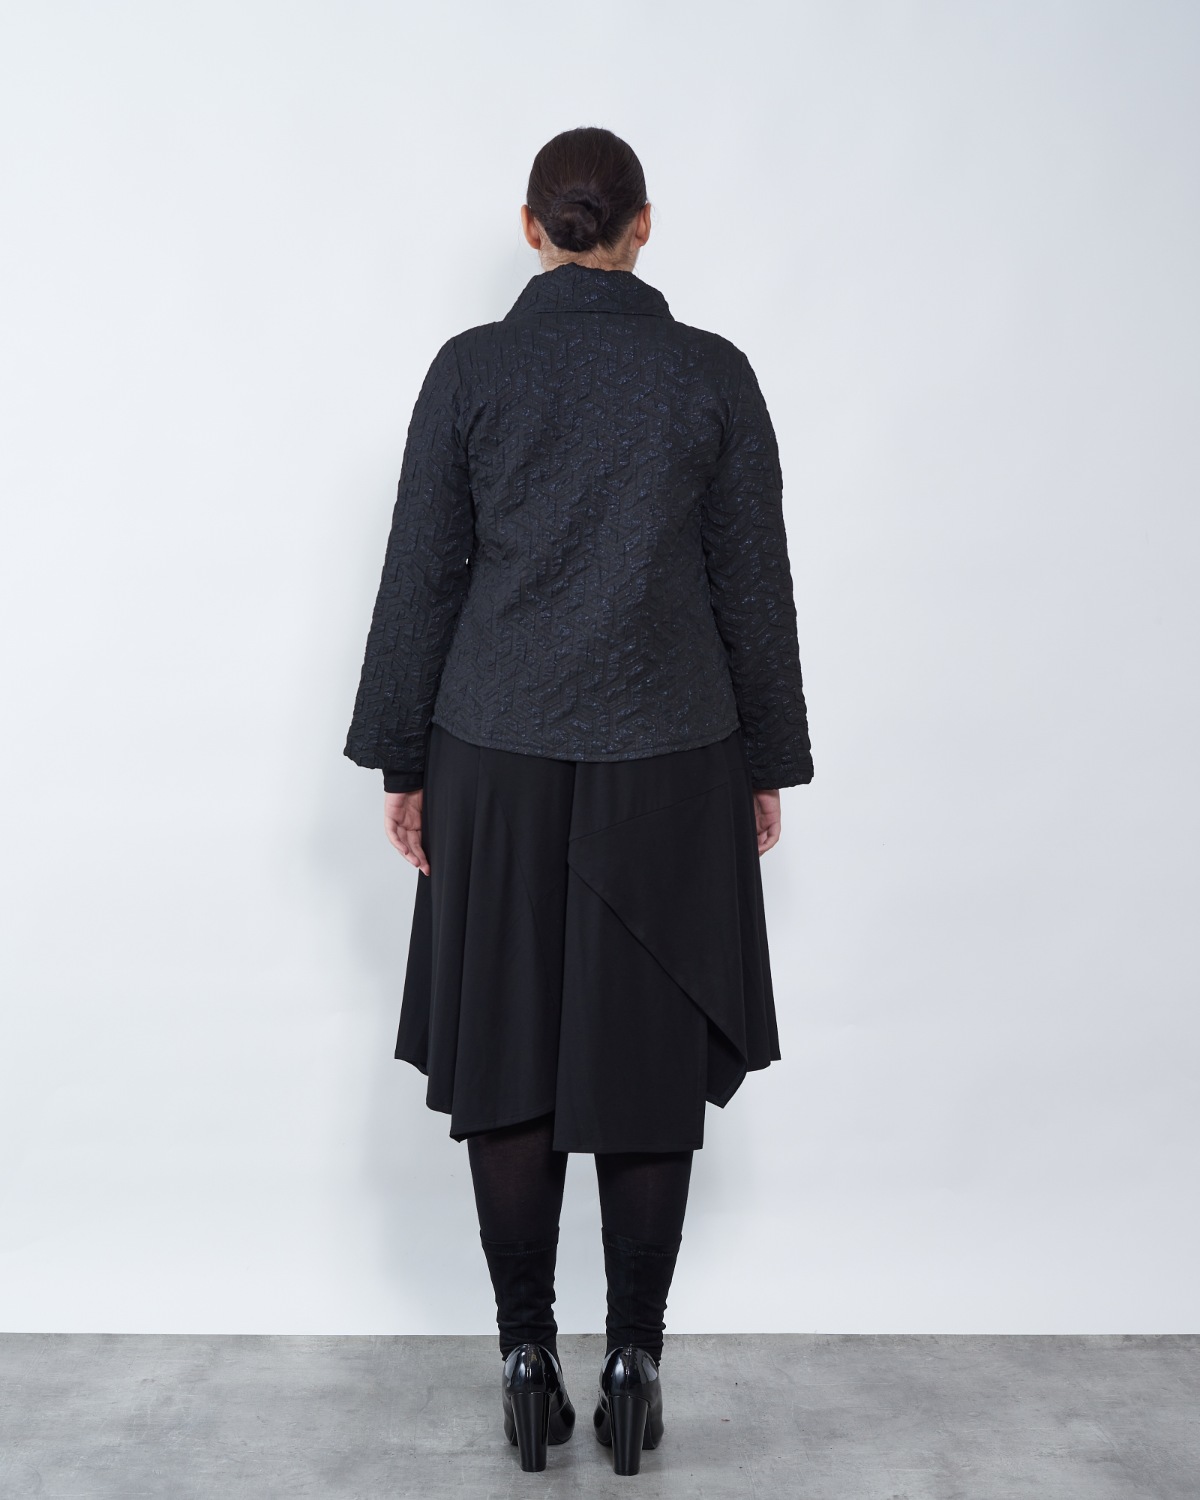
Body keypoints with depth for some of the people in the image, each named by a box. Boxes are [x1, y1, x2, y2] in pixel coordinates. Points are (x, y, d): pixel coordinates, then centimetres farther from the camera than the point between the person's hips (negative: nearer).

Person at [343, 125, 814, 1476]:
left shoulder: (470, 368, -1)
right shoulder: (714, 374, -1)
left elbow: (420, 578, 0)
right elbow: (753, 586, 1)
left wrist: (399, 761, 7)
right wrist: (765, 762, 10)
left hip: (498, 757, 0)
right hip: (667, 762, 0)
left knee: (506, 1061, 8)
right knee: (651, 1064, 7)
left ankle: (528, 1361, 16)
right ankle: (634, 1363, 16)